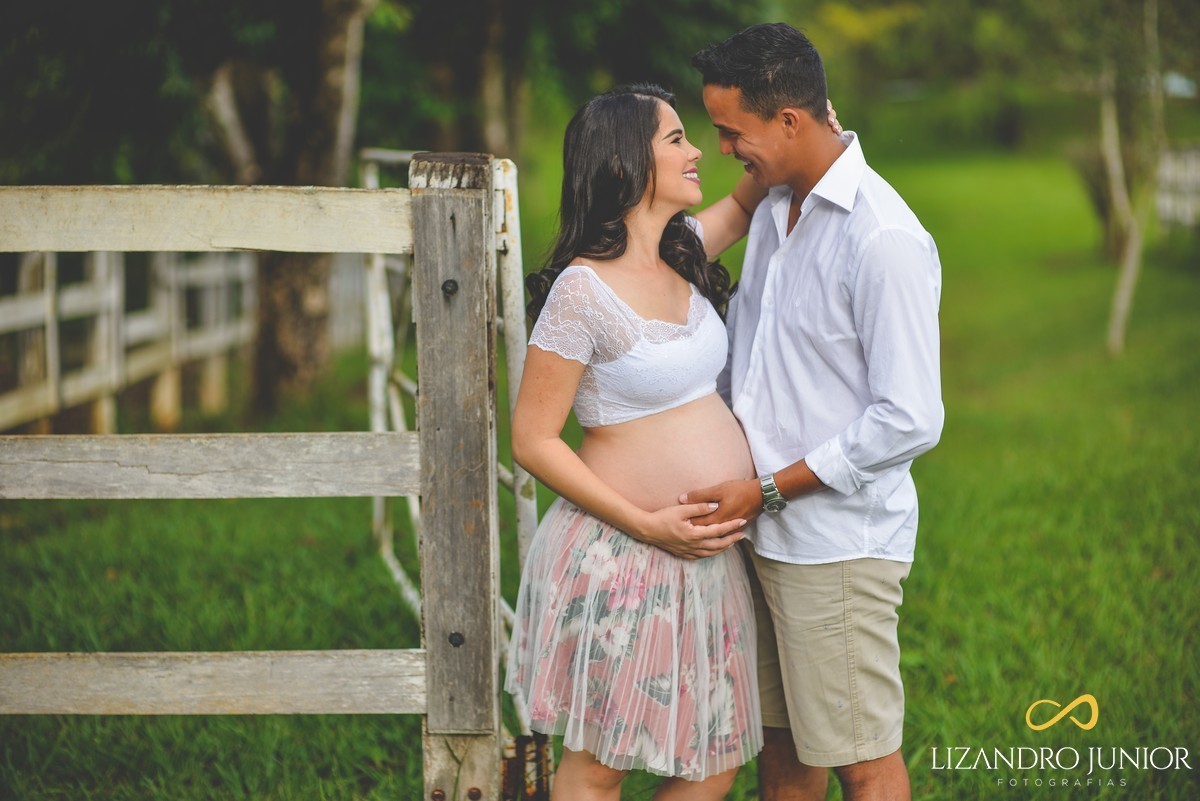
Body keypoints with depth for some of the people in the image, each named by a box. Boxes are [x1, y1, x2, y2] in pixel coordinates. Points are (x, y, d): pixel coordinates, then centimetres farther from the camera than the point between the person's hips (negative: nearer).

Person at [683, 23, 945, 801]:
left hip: (841, 543, -8)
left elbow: (910, 421, -21)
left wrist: (768, 489, -17)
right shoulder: (775, 209, 10)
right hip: (768, 534, 8)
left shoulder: (884, 240, -19)